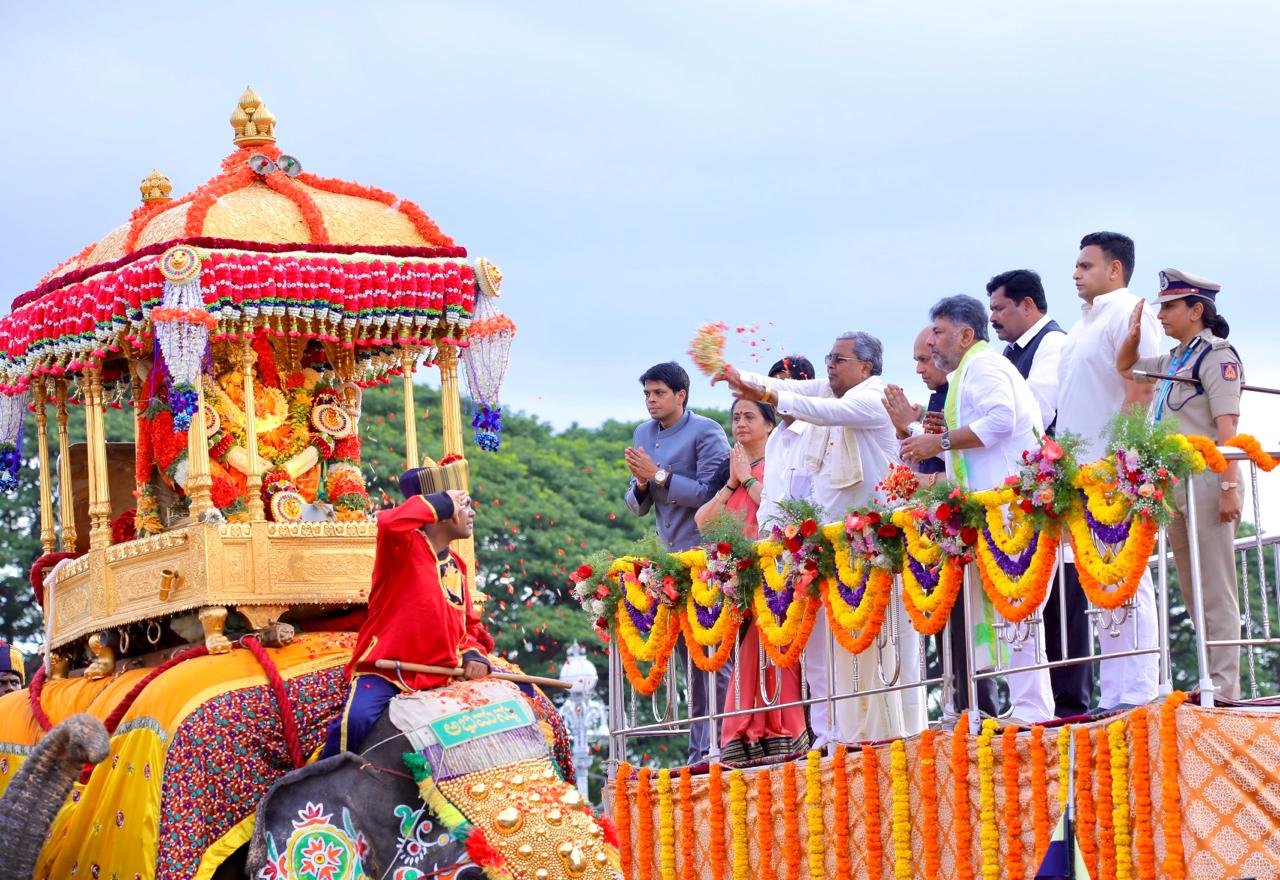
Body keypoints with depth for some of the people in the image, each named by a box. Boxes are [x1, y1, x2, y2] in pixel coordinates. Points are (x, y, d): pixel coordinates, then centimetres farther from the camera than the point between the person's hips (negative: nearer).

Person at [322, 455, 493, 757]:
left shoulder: (455, 567, 16)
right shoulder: (407, 547, -6)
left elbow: (470, 626, 22)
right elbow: (390, 523, -32)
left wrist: (474, 654, -1)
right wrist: (442, 501, -18)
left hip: (442, 676, 7)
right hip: (386, 670, -7)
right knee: (356, 719, -35)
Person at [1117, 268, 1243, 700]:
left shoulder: (1216, 356, -7)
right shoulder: (1174, 360, 18)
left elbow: (1227, 426, -15)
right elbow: (1125, 368, 35)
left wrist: (1229, 487, -23)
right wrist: (1133, 335, 15)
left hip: (1206, 481, -9)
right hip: (1173, 484, 9)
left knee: (1216, 592, -9)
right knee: (1193, 594, 9)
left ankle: (1225, 688, -10)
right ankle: (1210, 681, 13)